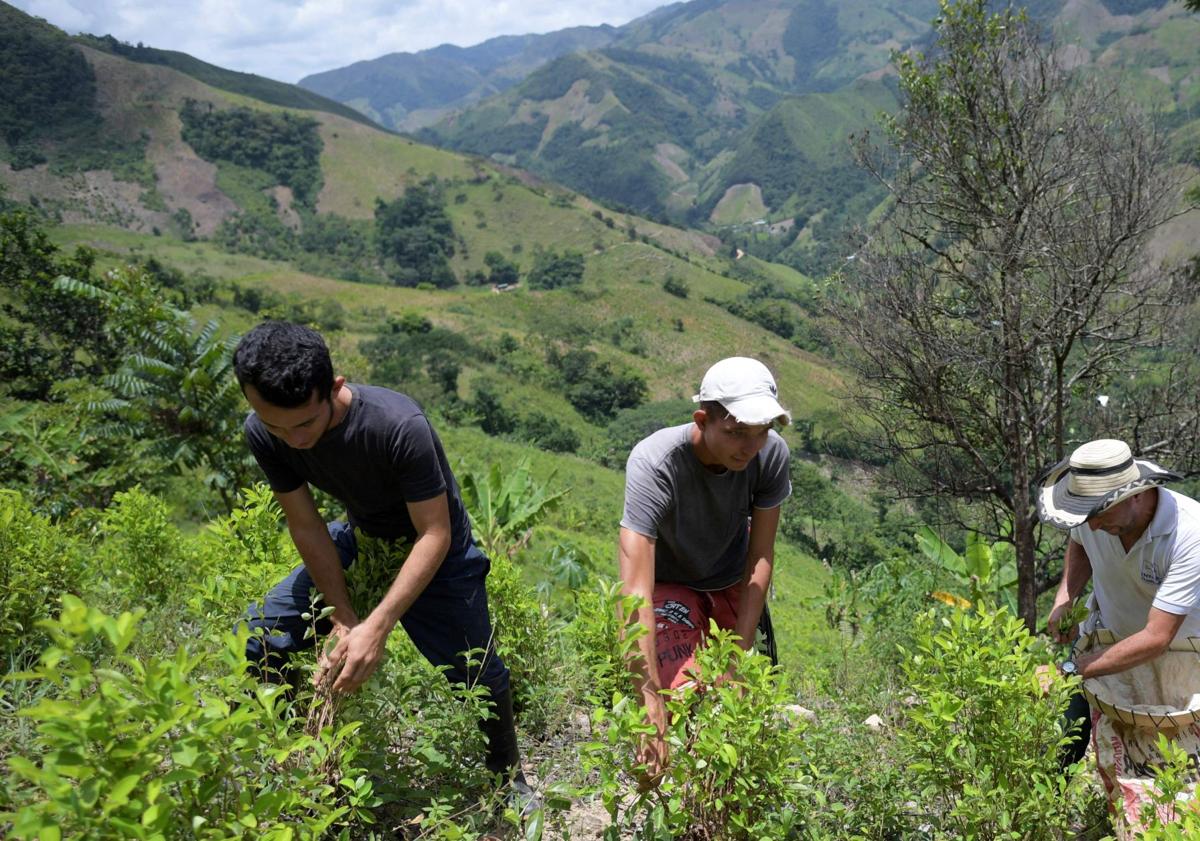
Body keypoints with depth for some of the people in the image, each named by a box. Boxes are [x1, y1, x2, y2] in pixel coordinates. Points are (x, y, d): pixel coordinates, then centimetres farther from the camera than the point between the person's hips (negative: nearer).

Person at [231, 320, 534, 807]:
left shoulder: (398, 425, -37)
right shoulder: (263, 433, -22)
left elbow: (435, 534, -30)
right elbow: (306, 526, -14)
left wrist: (377, 627, -35)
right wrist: (344, 621, -20)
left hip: (433, 551, -4)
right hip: (358, 540, 4)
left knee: (476, 671, -1)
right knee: (259, 640, -8)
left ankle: (509, 775, 30)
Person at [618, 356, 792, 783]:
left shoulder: (771, 453, -26)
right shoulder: (654, 463, -38)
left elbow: (760, 558, -17)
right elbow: (636, 591, -44)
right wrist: (652, 707, -47)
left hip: (734, 584, 4)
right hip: (670, 586, -4)